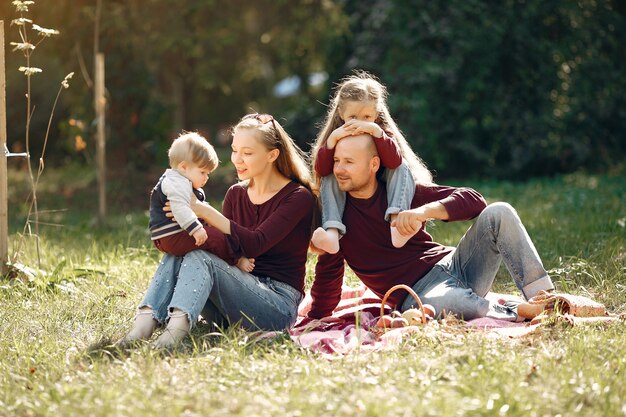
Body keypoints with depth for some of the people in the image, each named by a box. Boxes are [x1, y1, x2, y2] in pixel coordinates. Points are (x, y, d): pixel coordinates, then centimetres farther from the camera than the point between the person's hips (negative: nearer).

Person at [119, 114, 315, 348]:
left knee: (199, 257, -28)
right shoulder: (236, 194, 15)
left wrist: (204, 211, -23)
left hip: (278, 302, -6)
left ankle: (173, 332, -55)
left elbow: (255, 244, -18)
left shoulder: (298, 197, -5)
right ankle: (142, 327, -40)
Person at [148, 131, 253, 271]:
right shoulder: (178, 184, -15)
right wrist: (195, 228, -36)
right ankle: (237, 260, -2)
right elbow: (180, 208, -31)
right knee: (215, 237, -14)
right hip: (172, 238, -12)